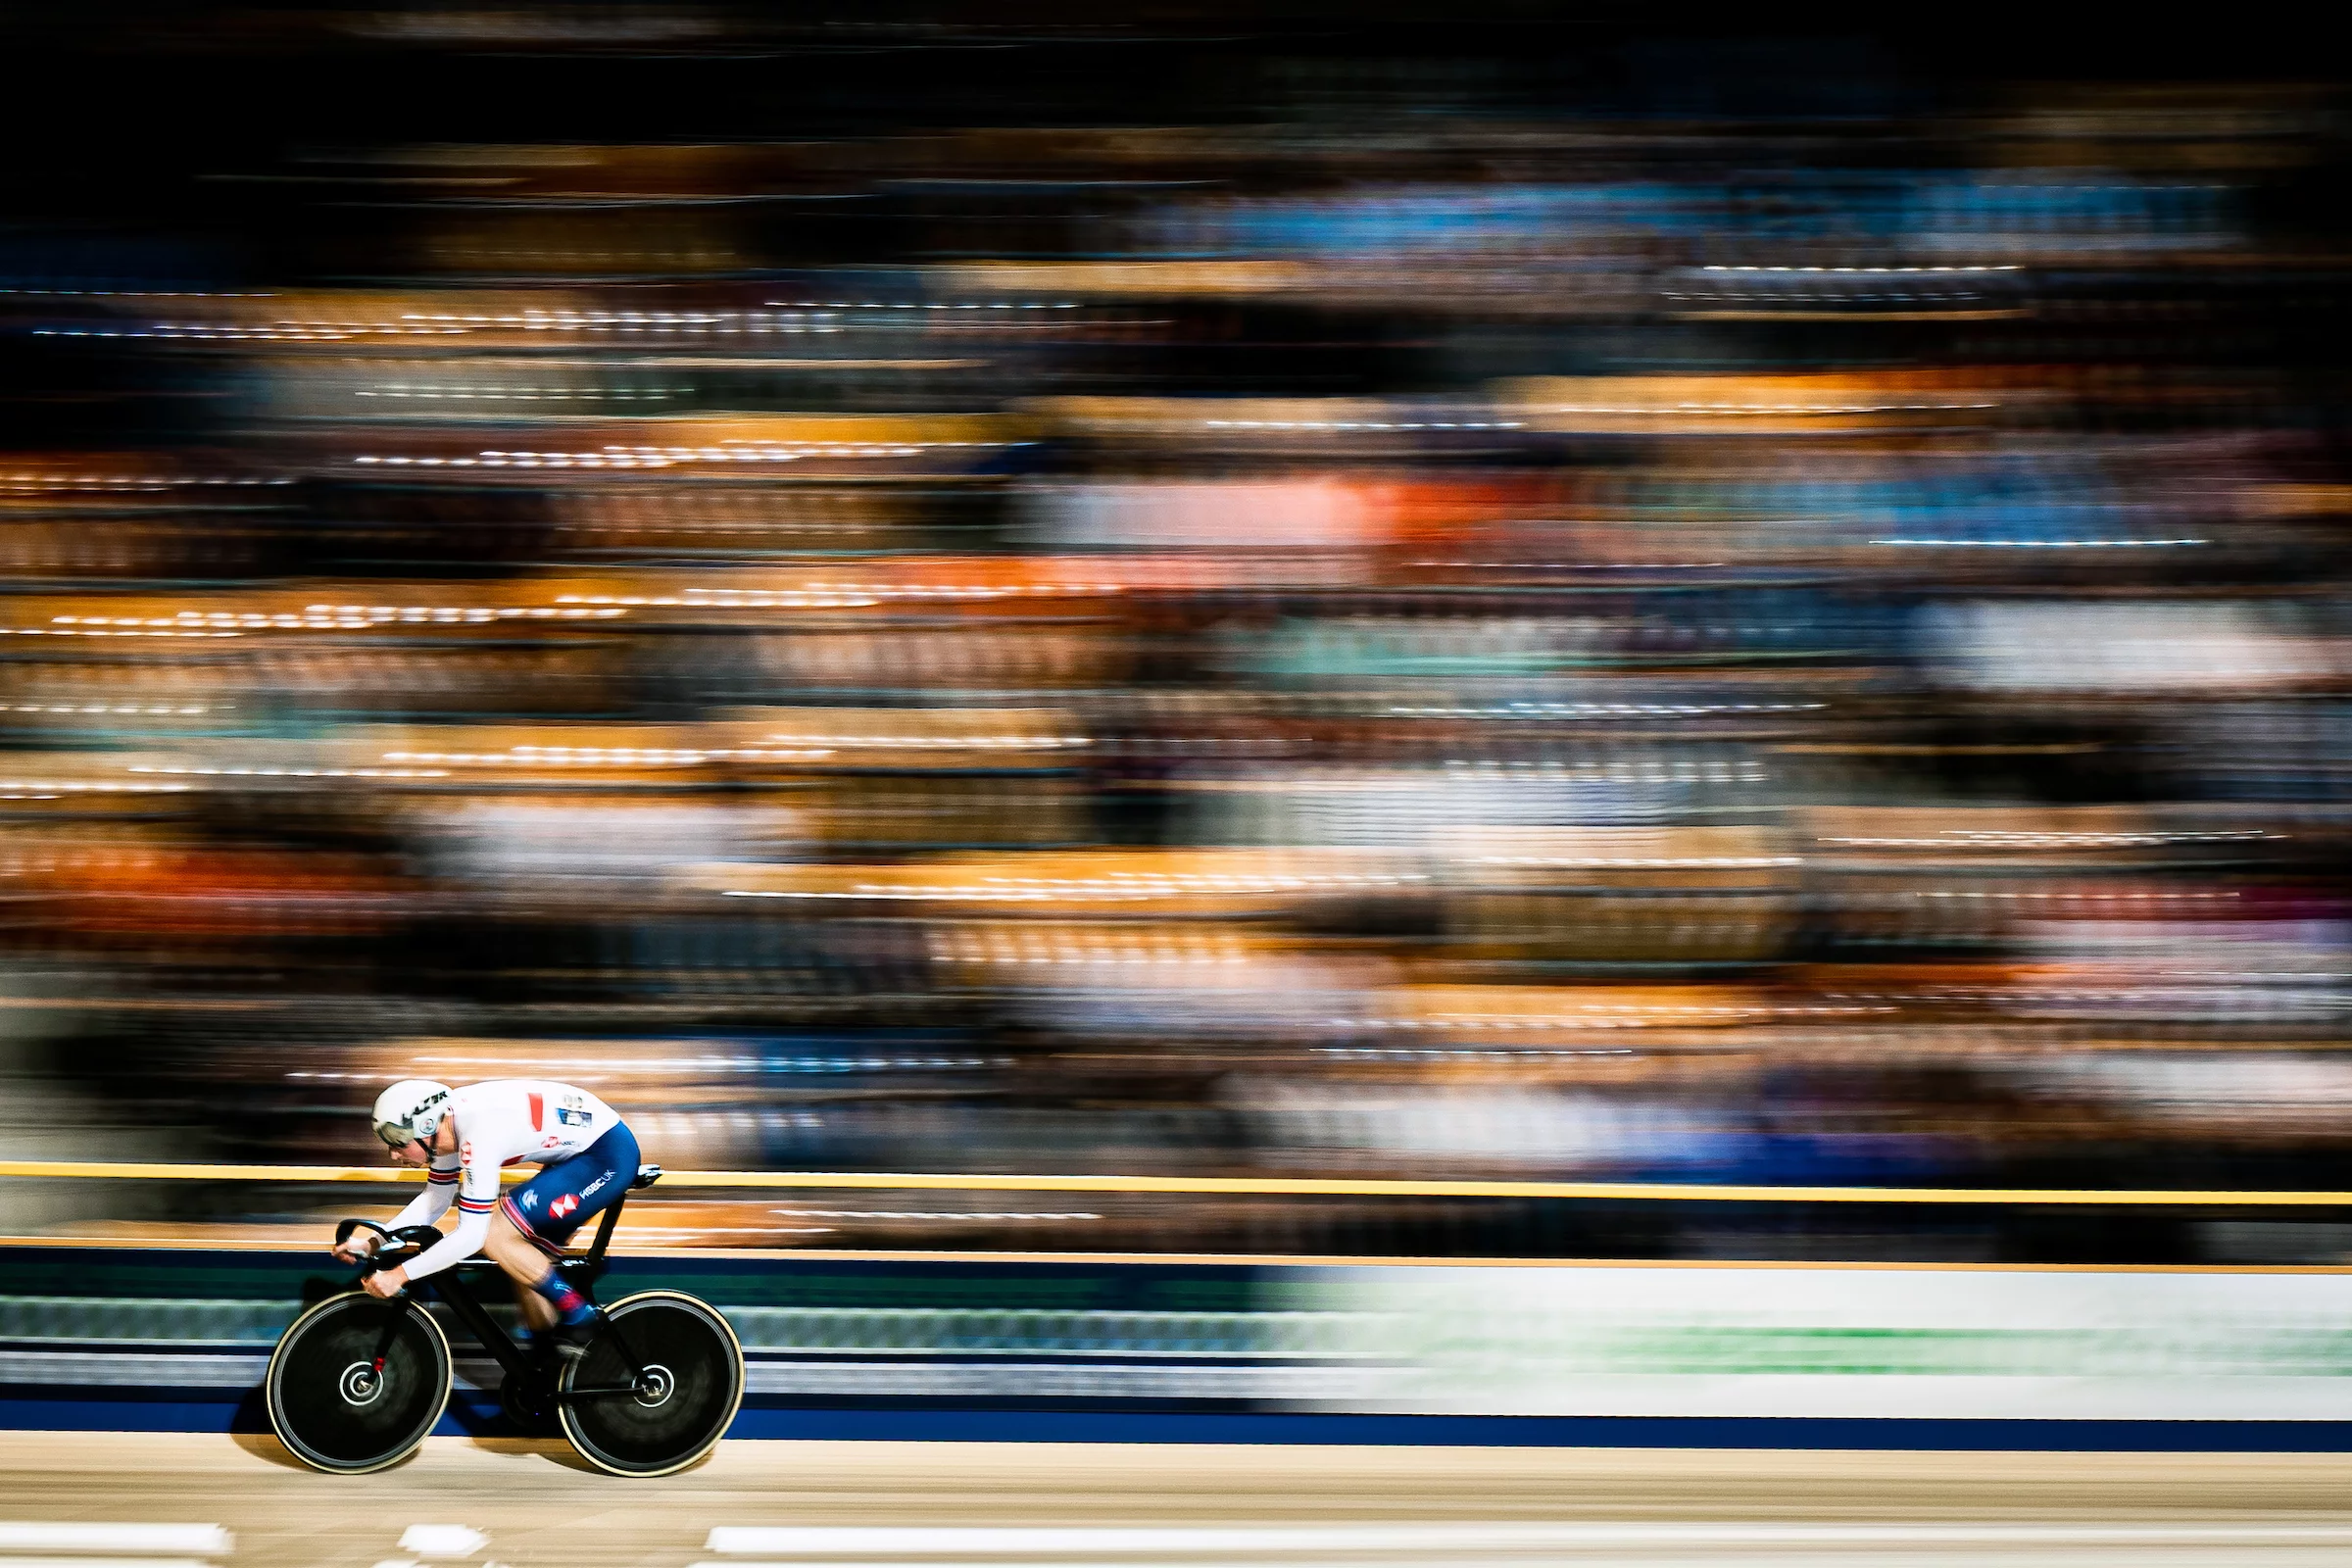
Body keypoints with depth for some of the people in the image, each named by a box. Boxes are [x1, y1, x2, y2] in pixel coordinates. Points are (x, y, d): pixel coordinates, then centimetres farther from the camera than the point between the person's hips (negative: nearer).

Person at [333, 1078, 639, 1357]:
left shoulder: (477, 1136, -27)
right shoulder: (446, 1123, 0)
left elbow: (470, 1235, -26)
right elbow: (436, 1199, 13)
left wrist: (400, 1274, -22)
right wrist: (373, 1241, 3)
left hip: (607, 1155, -10)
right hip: (578, 1149, 10)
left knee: (492, 1235, -15)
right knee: (522, 1260, 10)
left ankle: (582, 1320, -4)